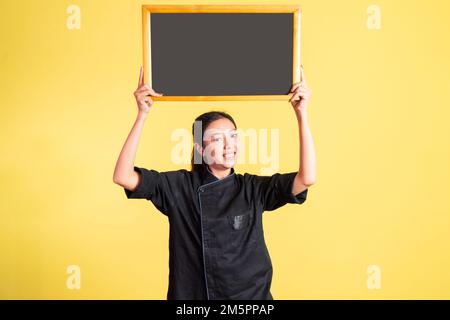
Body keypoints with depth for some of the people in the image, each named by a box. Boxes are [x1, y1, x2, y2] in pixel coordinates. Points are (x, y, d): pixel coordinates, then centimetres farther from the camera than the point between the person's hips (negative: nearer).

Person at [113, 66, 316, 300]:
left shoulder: (253, 189, -7)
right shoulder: (179, 186, -9)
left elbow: (307, 178, -18)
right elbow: (123, 177, -18)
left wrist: (301, 113, -23)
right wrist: (142, 114, -25)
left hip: (251, 294, 1)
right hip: (191, 294, -1)